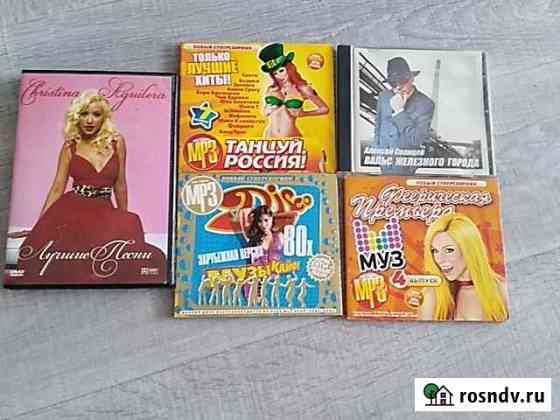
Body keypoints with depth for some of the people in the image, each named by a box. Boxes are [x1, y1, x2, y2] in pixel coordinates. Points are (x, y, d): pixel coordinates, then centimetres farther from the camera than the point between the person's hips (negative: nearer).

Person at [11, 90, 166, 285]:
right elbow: (57, 188, 8)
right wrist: (40, 224, 6)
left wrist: (123, 220, 18)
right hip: (71, 210, -1)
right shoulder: (70, 146, 5)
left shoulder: (117, 142, 5)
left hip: (105, 212, 1)